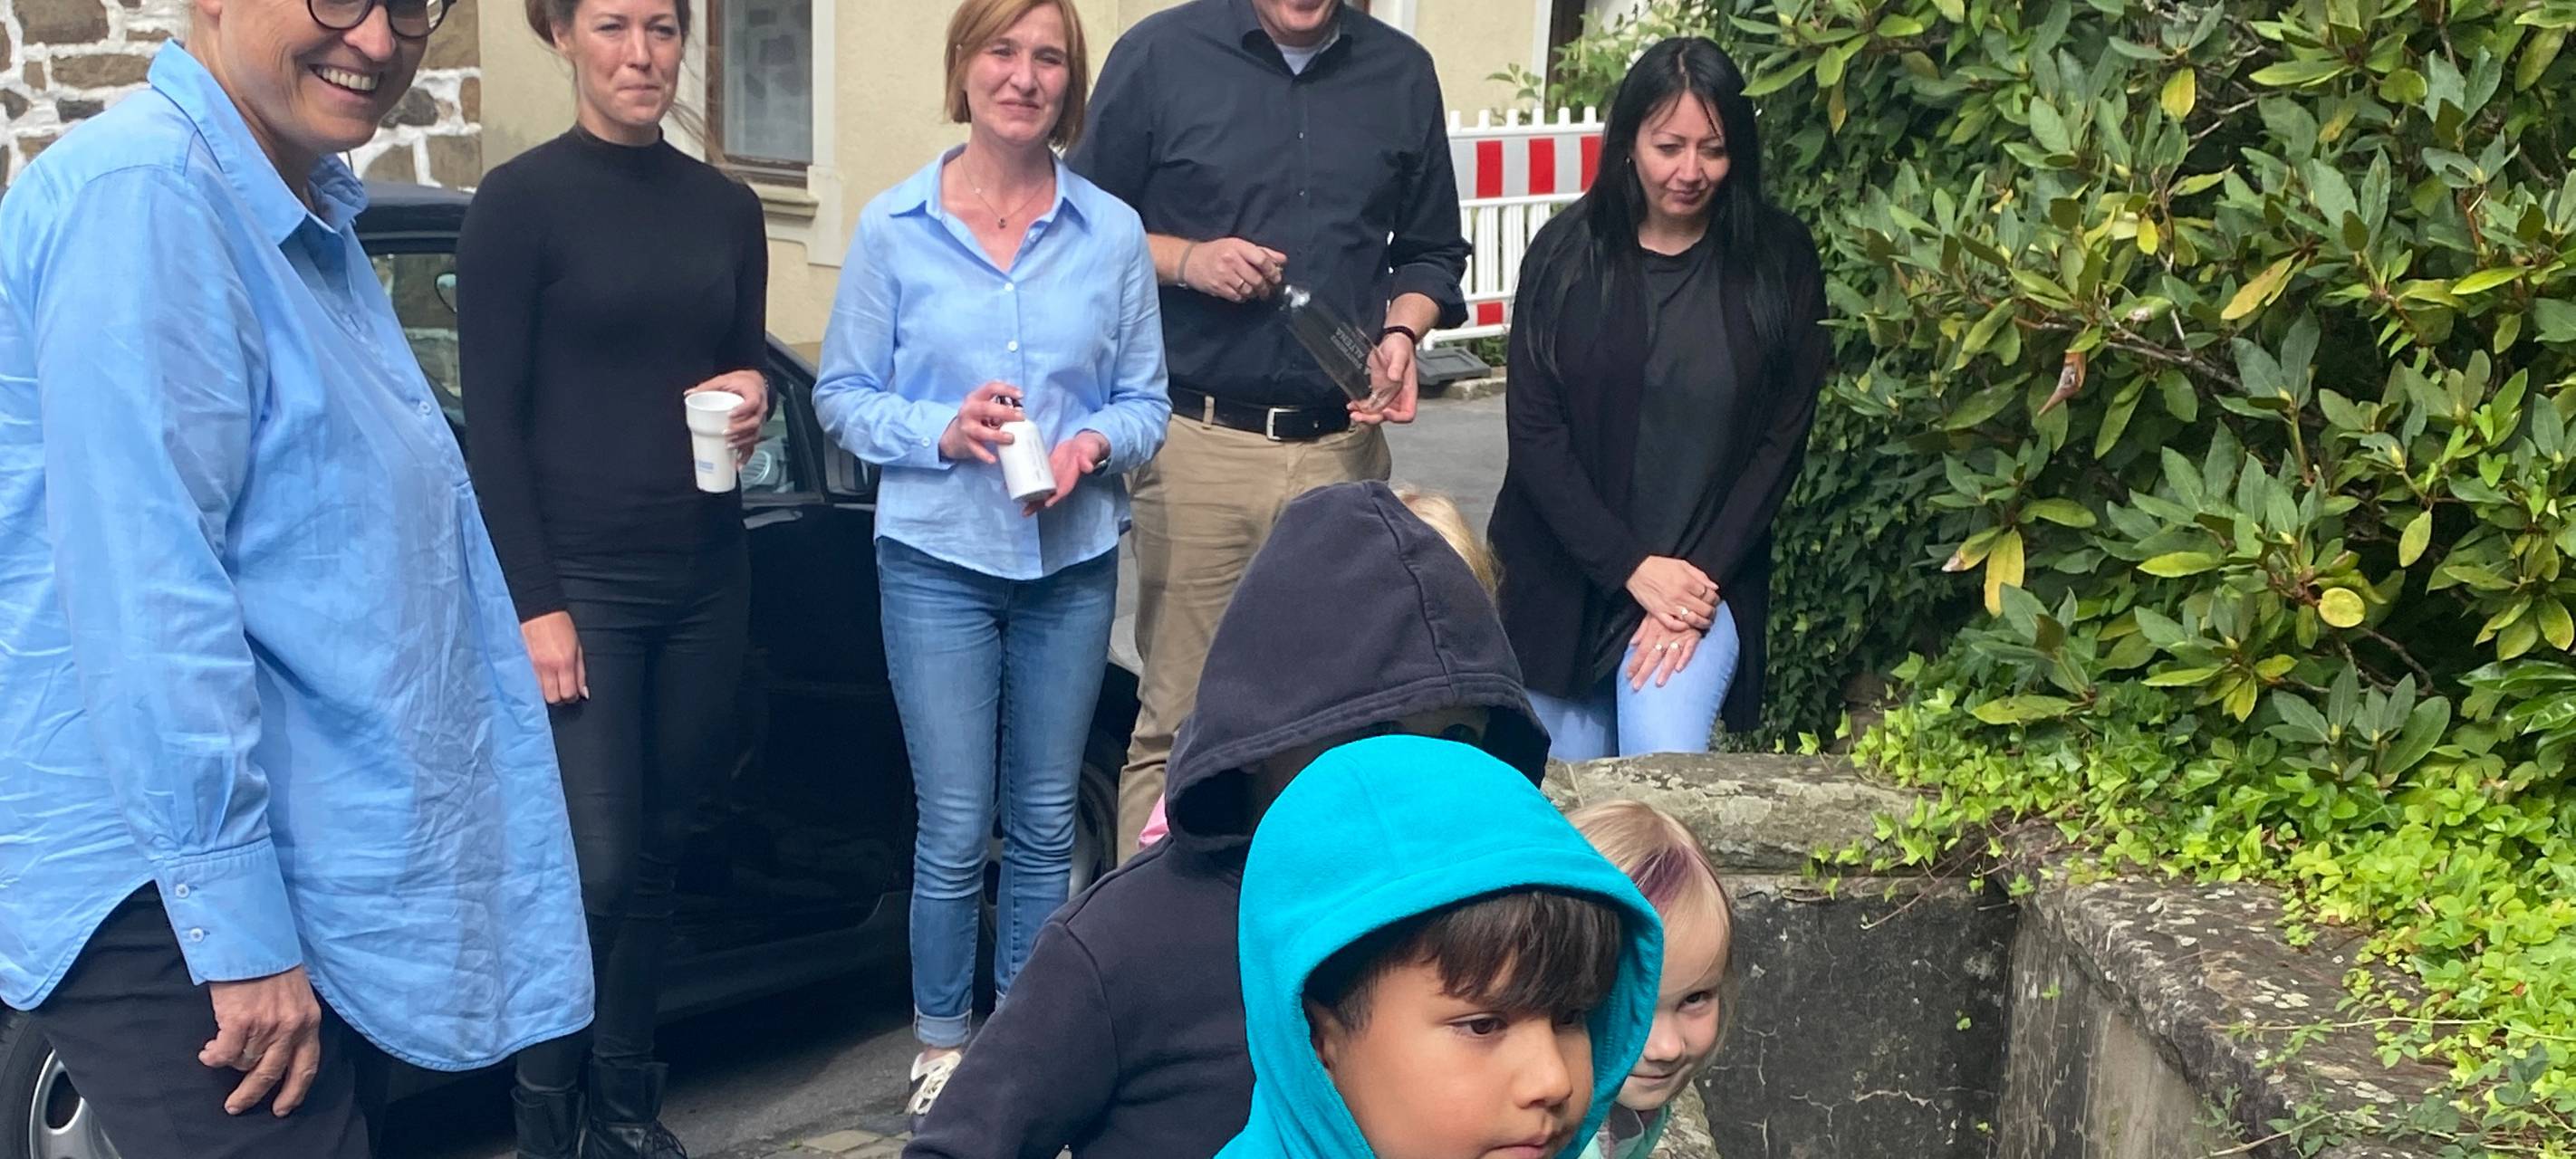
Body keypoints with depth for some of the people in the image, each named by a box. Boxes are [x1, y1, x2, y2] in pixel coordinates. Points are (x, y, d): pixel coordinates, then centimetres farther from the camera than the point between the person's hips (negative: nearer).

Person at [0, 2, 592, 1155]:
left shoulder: (305, 216, 12)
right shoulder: (142, 195, -19)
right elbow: (146, 595, -24)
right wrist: (238, 930, -24)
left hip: (326, 863, 10)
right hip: (179, 890, -10)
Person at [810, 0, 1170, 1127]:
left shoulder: (1112, 231, 0)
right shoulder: (893, 227, -3)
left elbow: (1146, 400, 5)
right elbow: (843, 395, 1)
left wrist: (1093, 445, -15)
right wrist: (942, 430, -16)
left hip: (1073, 562, 2)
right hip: (940, 559, -2)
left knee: (1045, 821, 12)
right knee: (956, 828, 0)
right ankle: (941, 1041, 20)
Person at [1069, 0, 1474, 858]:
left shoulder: (1402, 73, 13)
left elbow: (1431, 252, 19)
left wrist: (1401, 333, 0)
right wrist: (1184, 259, -10)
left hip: (1341, 446, 3)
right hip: (1197, 441, -2)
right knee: (1177, 723, -1)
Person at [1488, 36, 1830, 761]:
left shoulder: (1779, 263, -2)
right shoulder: (1568, 252, -3)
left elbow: (1782, 439, -3)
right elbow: (1533, 429, -5)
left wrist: (1702, 578, -11)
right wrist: (1631, 566, -12)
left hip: (1703, 575, -1)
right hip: (1566, 577, 1)